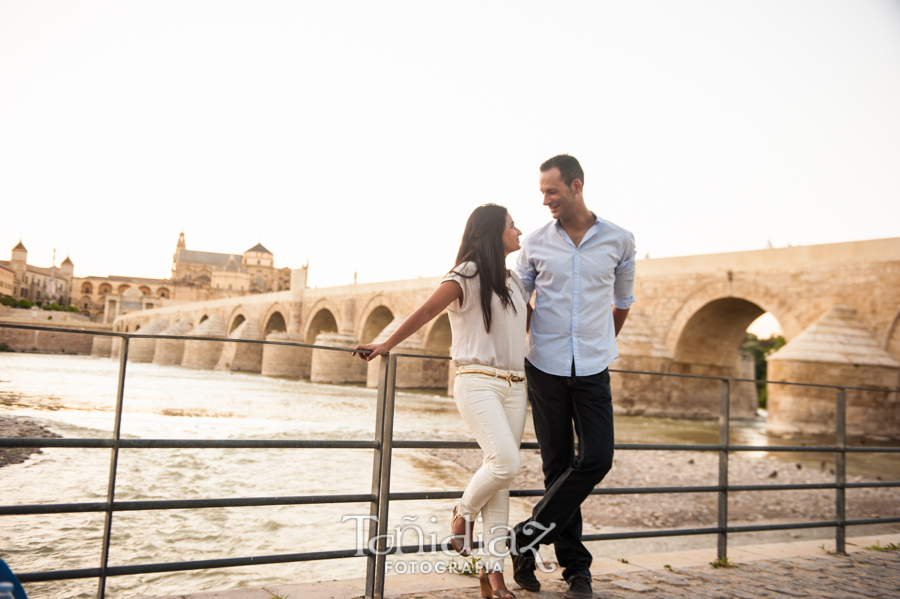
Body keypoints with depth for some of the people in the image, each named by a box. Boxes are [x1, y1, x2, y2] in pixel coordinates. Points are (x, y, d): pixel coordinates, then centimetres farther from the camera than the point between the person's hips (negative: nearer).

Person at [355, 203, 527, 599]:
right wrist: (387, 345, 0)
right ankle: (464, 511, 9)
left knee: (502, 475, 3)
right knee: (505, 463, -21)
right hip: (477, 382, -6)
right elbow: (426, 312, -5)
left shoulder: (513, 281, 16)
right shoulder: (467, 275, -5)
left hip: (514, 386, 7)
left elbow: (530, 320, 31)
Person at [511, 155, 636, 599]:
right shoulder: (535, 243, 2)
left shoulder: (619, 241, 2)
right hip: (545, 367, 0)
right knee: (557, 464, 3)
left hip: (592, 369, 0)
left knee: (597, 459, -11)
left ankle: (529, 537, 3)